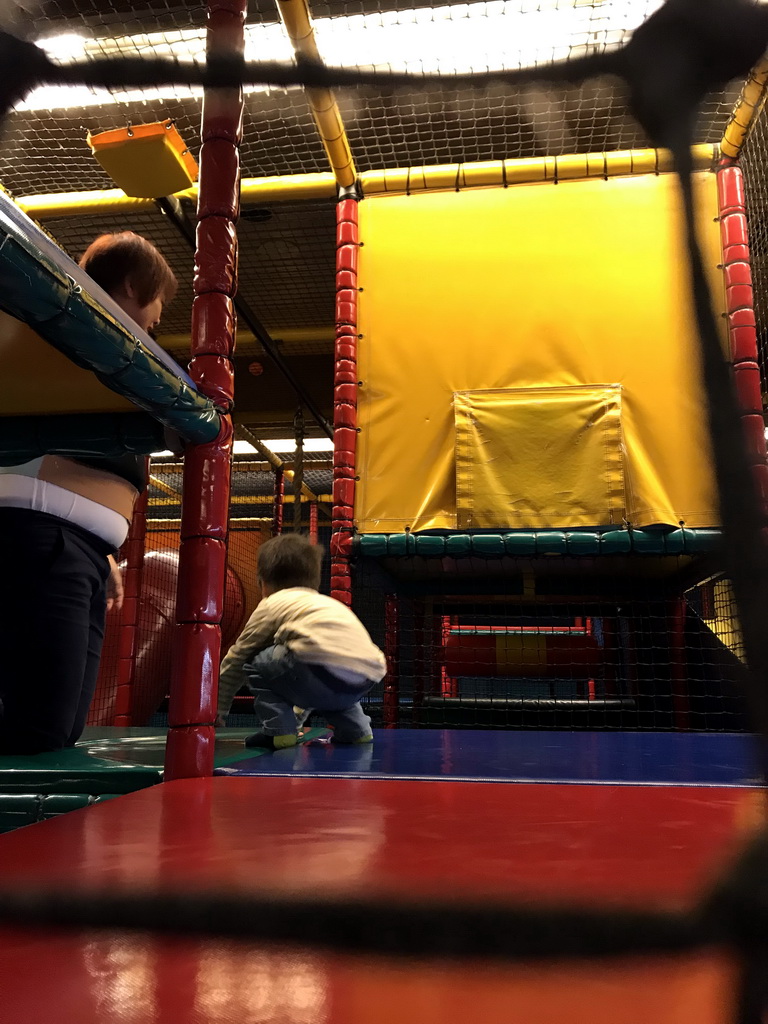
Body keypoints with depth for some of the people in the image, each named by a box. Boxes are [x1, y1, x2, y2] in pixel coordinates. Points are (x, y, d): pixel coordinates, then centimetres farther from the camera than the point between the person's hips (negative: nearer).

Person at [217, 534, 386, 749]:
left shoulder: (272, 604, 19)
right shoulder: (330, 603, 36)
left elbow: (236, 660, 25)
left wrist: (218, 711, 37)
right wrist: (298, 715, 59)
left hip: (326, 672, -7)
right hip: (364, 685, 7)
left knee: (256, 662, 16)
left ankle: (279, 729, 4)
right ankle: (355, 728, 24)